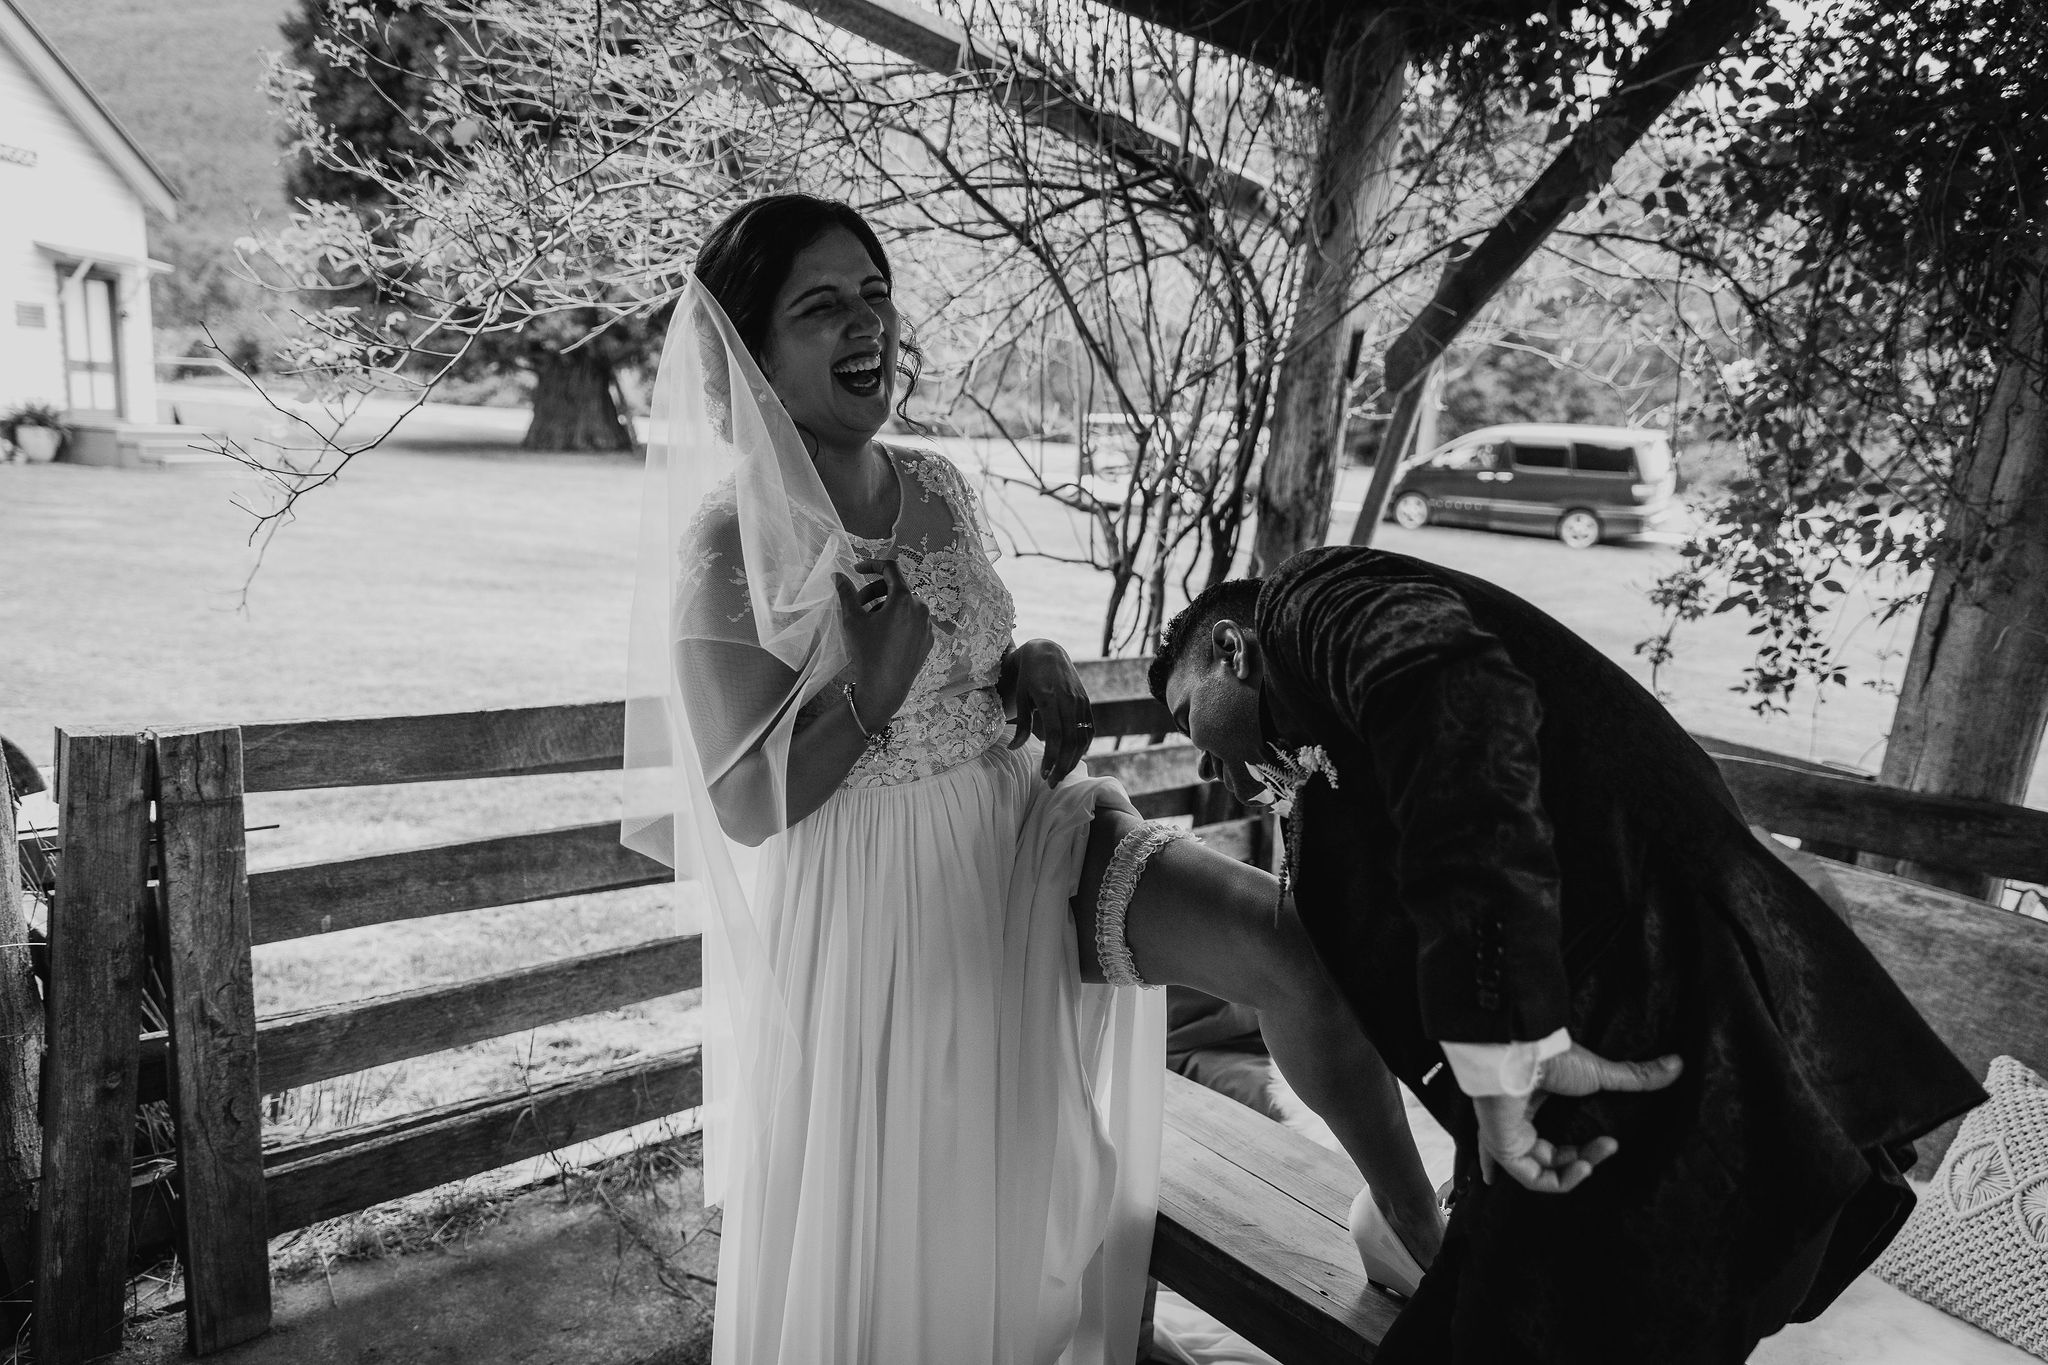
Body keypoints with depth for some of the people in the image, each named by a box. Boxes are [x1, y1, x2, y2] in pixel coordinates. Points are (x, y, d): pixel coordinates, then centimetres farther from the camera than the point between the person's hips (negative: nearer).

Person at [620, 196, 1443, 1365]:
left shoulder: (939, 489, 1)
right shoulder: (727, 540, -15)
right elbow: (747, 805, -17)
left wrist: (1035, 672, -6)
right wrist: (866, 684, -27)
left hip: (1012, 835, 5)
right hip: (859, 905, -4)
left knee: (1284, 940, -11)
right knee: (865, 1257, 11)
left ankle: (1424, 1236, 10)